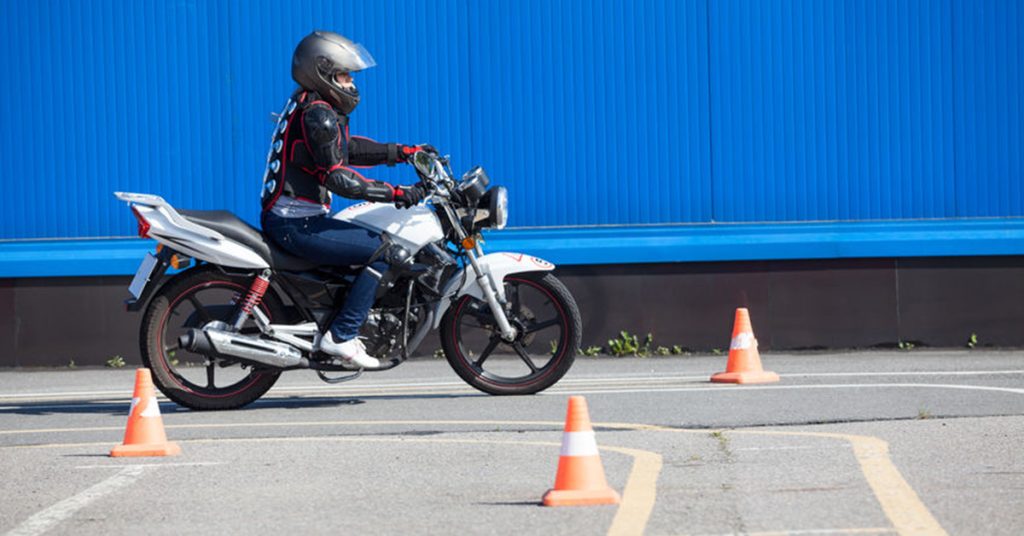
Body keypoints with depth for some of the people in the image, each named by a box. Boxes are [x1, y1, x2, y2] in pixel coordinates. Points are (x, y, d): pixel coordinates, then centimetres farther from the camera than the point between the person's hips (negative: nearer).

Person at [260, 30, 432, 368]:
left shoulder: (306, 106, 16)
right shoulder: (317, 114, -16)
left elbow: (349, 149, 23)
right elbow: (337, 177, -22)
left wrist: (405, 152, 16)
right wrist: (396, 194, -22)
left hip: (288, 220, 11)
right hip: (296, 224, -11)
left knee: (373, 238, 26)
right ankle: (341, 336, -15)